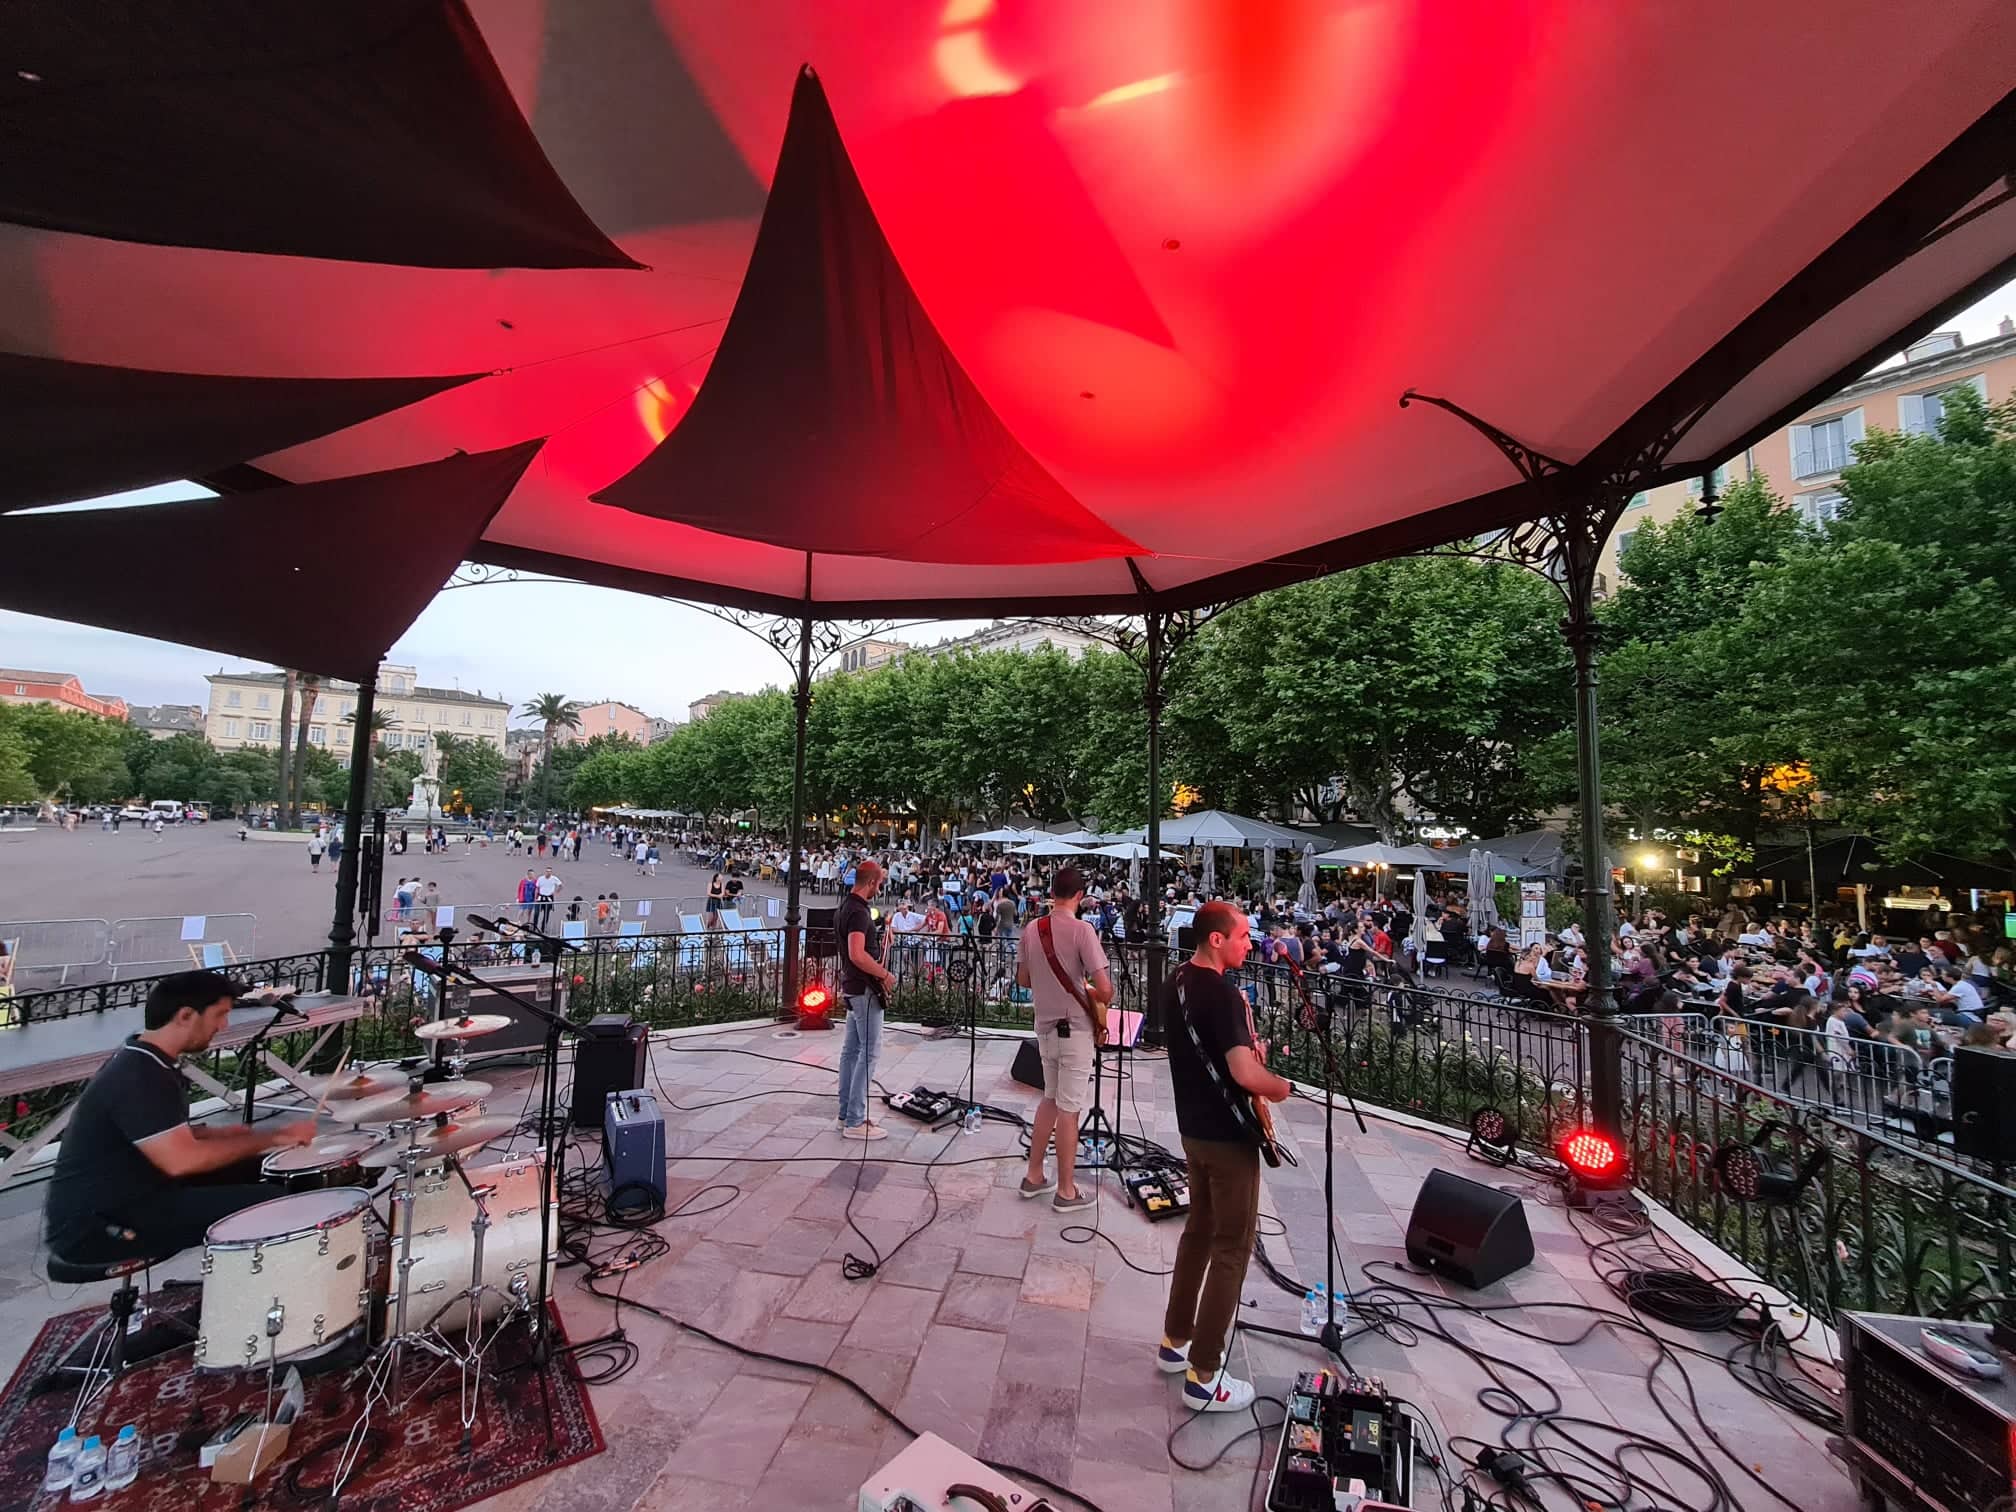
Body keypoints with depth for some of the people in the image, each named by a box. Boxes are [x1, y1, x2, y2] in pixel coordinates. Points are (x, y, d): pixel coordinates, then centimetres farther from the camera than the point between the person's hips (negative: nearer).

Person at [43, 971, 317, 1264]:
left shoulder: (140, 1061, 7)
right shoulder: (139, 1077, -25)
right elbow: (182, 1160, -31)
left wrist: (214, 1134, 5)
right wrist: (271, 1137, -23)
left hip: (119, 1197, 10)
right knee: (265, 1203, -17)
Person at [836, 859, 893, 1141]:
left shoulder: (845, 906, 12)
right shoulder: (859, 911, -20)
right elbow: (857, 955, -29)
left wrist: (879, 940, 15)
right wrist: (885, 975, -19)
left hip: (852, 988, 10)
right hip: (865, 990, -10)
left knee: (852, 1050, 13)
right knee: (869, 1052, -6)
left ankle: (847, 1113, 20)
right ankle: (855, 1122, -3)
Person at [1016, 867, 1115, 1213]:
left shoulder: (1031, 928, 0)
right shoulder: (1081, 929, -19)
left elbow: (1022, 980, 11)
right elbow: (1105, 989, -22)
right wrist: (1096, 998, -1)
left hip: (1045, 1027, 6)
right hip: (1075, 1029, -6)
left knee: (1050, 1099, 22)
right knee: (1068, 1109, 4)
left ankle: (1034, 1176, 30)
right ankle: (1066, 1191, 17)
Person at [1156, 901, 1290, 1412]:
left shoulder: (1176, 982, 4)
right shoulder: (1222, 995, -25)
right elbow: (1245, 1074, -31)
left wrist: (1248, 1047, 4)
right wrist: (1282, 1087, -11)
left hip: (1192, 1126, 9)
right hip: (1228, 1135, -9)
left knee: (1199, 1230, 22)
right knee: (1231, 1249, 4)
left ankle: (1175, 1339, 35)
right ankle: (1203, 1377, 14)